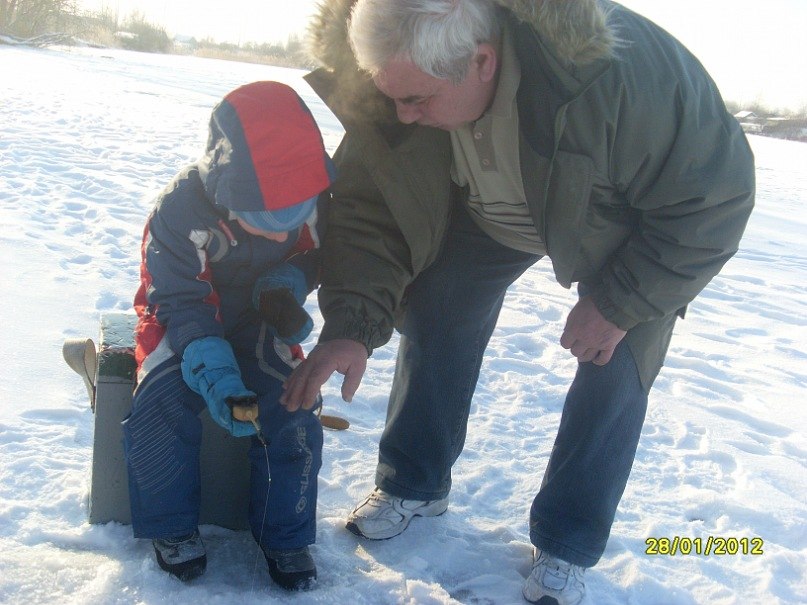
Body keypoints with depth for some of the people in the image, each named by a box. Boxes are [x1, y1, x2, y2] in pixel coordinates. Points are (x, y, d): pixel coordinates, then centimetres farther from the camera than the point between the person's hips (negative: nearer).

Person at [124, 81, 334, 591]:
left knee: (294, 418, -19)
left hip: (259, 321, 2)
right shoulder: (179, 211, -28)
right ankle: (172, 528, -2)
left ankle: (285, 535, 3)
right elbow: (182, 304, -26)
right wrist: (216, 374, -41)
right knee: (162, 406, -27)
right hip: (187, 319, -2)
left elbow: (319, 254, 2)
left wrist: (290, 280, -22)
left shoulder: (310, 200, -18)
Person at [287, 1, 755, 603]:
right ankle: (414, 483, 22)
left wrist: (619, 304, -27)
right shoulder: (397, 77, -31)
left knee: (616, 368, -9)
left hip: (624, 226, -3)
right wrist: (353, 322, -37)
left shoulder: (623, 76, -45)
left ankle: (567, 549, 11)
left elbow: (715, 197, -31)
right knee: (435, 316, -1)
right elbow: (369, 207, -22)